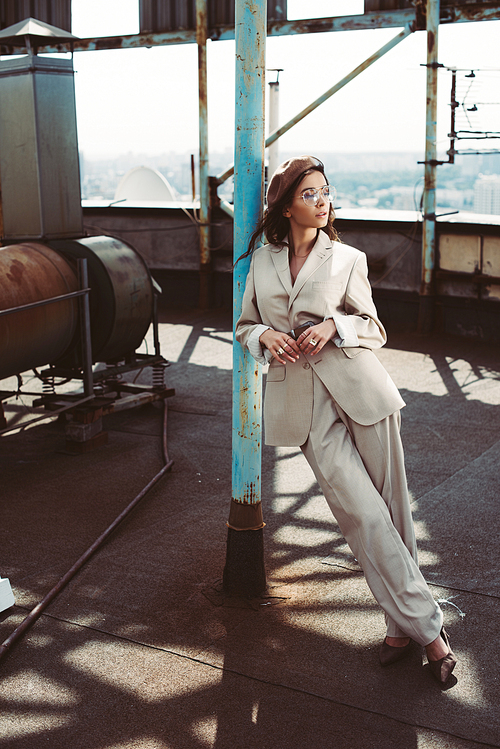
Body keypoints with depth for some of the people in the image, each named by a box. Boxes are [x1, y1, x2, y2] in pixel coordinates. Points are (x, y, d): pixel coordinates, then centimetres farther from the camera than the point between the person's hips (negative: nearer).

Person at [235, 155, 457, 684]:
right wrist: (265, 335, -5)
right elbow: (245, 326, 18)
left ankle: (403, 625, 18)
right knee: (363, 513, -7)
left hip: (359, 389, 0)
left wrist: (334, 325, -12)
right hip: (304, 402, 0)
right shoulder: (261, 261, 10)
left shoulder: (348, 259, 5)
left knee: (390, 507, 1)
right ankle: (427, 626, 4)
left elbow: (375, 330, 8)